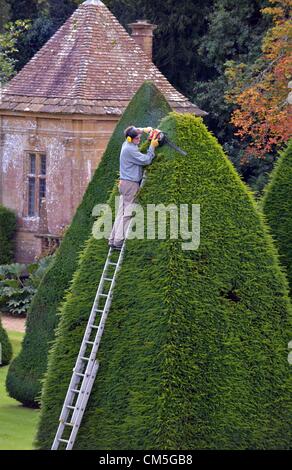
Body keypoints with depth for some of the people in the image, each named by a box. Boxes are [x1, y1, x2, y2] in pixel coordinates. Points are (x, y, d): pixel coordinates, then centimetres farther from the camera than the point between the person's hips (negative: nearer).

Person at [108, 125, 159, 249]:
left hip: (125, 183, 10)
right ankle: (119, 241, -11)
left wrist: (143, 130, 16)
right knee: (127, 213, -8)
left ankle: (113, 239, 10)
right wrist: (152, 146, -7)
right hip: (130, 184, -10)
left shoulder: (126, 144, 10)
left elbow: (132, 132, 32)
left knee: (122, 212, 10)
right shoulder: (130, 150, -19)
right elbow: (146, 160, -17)